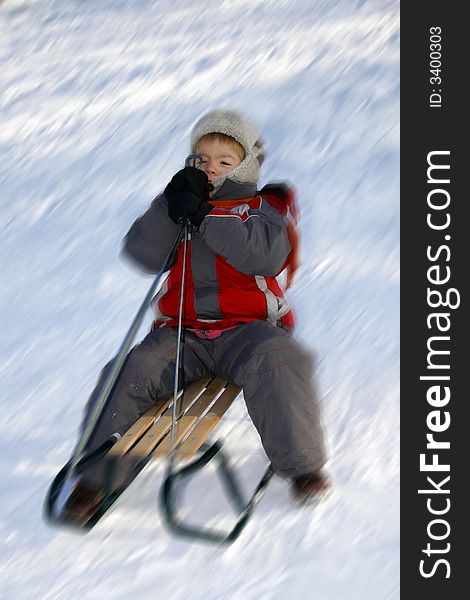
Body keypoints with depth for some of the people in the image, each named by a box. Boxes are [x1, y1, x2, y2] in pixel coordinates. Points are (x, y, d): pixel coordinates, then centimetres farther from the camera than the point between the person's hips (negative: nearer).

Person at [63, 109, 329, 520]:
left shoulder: (262, 208, 9)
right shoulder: (185, 205, 17)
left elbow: (266, 253, -15)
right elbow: (143, 255, 2)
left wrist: (204, 216, -19)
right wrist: (170, 206, -11)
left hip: (247, 328, -2)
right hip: (182, 331, 3)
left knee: (275, 365, -33)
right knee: (130, 374, -20)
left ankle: (302, 465, -18)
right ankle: (95, 473, -8)